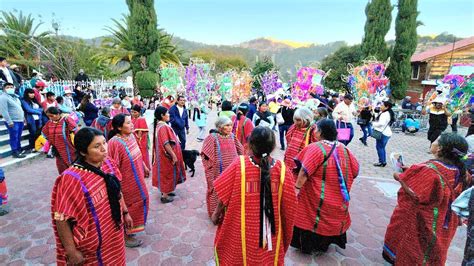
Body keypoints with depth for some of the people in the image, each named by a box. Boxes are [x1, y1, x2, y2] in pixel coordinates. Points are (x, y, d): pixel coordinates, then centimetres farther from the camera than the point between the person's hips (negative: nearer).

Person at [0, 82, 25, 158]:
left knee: (19, 137, 16)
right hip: (13, 121, -8)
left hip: (20, 120, 8)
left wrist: (23, 117, 19)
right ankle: (15, 152, 5)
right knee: (14, 137, -3)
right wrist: (9, 121, -20)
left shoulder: (15, 96, 14)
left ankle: (19, 150, 26)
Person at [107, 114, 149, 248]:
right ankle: (126, 236, 32)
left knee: (140, 200, 24)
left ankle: (128, 228, 50)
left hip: (136, 178, 9)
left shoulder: (131, 136, -3)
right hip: (126, 181, -9)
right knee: (128, 206, 9)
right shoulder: (115, 143, -27)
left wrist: (144, 167, 21)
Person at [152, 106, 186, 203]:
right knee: (167, 174, 3)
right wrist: (174, 155, -22)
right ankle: (165, 196, 14)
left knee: (165, 173, 21)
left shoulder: (159, 125, 6)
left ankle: (165, 191, 36)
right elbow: (166, 143, -28)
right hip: (167, 155, -10)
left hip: (163, 154, 10)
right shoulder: (163, 127, -24)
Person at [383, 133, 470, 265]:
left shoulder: (428, 170, -32)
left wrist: (400, 177, -14)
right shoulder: (458, 170, -7)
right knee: (430, 252, 26)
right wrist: (412, 172, 3)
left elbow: (413, 194, -28)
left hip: (418, 220, -6)